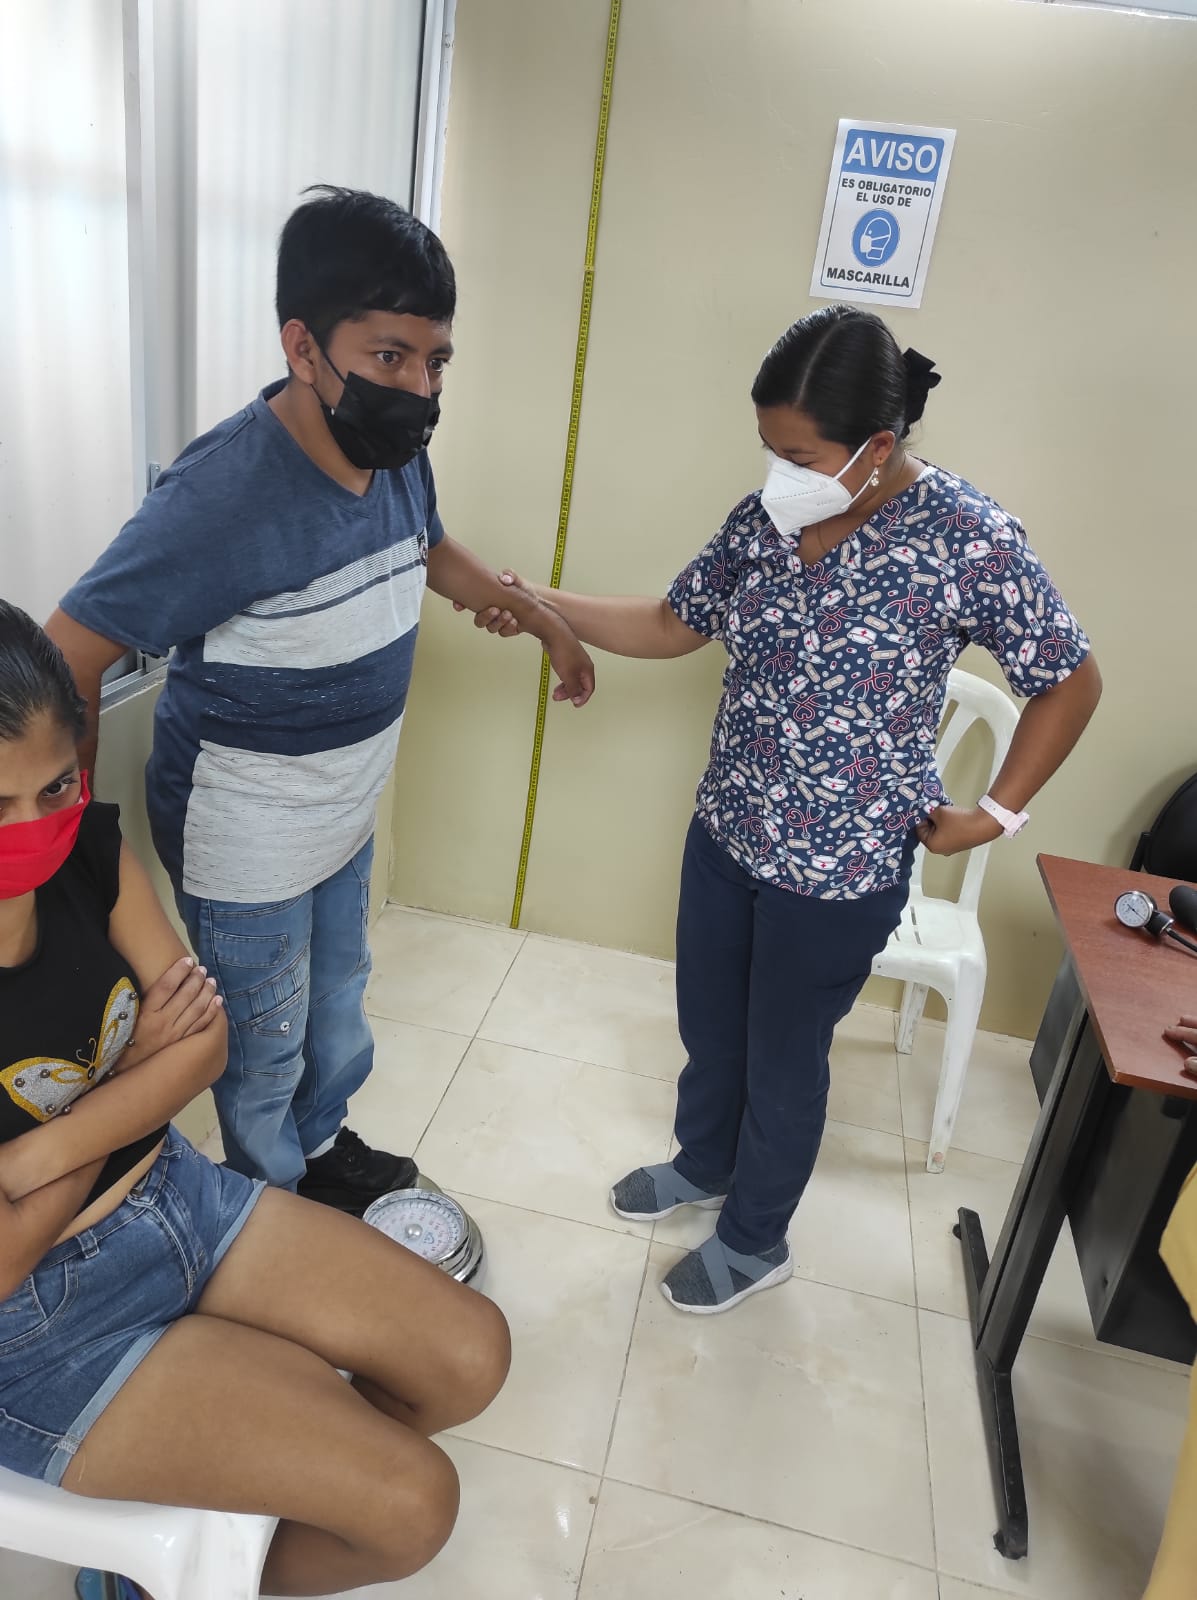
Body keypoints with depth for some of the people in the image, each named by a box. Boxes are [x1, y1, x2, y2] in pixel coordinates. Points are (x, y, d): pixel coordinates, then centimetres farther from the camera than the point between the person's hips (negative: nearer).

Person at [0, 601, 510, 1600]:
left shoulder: (89, 849, -10)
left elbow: (205, 1042, -4)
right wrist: (138, 1071, -12)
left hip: (176, 1192, 6)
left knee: (471, 1359, 1)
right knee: (412, 1504, -8)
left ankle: (292, 1470, 27)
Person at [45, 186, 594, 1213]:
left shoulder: (396, 454, -6)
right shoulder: (226, 493, -31)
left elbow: (432, 551, 17)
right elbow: (66, 659, -26)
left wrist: (546, 620, 19)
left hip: (349, 810, 7)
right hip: (247, 842, -7)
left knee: (339, 999, 27)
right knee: (266, 1050, 15)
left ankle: (321, 1147, 55)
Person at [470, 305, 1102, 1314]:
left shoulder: (970, 540, -19)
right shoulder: (770, 515, -3)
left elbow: (1071, 682, -8)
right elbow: (673, 626, 6)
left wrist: (997, 813, -7)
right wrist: (550, 606, -5)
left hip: (842, 867, -6)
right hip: (726, 830, 6)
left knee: (784, 1055, 13)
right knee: (707, 1022, 23)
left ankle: (756, 1240, 41)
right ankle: (705, 1164, 53)